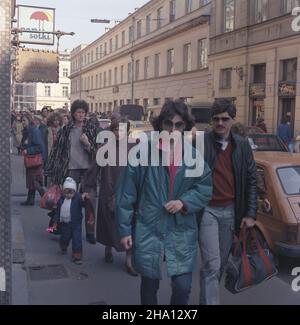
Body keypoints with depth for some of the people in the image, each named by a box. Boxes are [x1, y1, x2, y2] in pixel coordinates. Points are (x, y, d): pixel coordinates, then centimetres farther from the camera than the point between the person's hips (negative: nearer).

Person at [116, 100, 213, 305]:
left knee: (183, 287, -1)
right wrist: (125, 229, -4)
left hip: (182, 232, 2)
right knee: (149, 286, 15)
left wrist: (184, 202, -13)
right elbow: (127, 193, -6)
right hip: (148, 230, -1)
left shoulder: (193, 155, 0)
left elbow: (204, 188, 6)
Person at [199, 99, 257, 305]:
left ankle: (206, 298, 35)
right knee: (212, 264, -8)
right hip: (207, 210, -4)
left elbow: (251, 180, 7)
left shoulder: (242, 145, 4)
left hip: (230, 211, 4)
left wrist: (250, 214, 2)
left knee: (221, 263, 15)